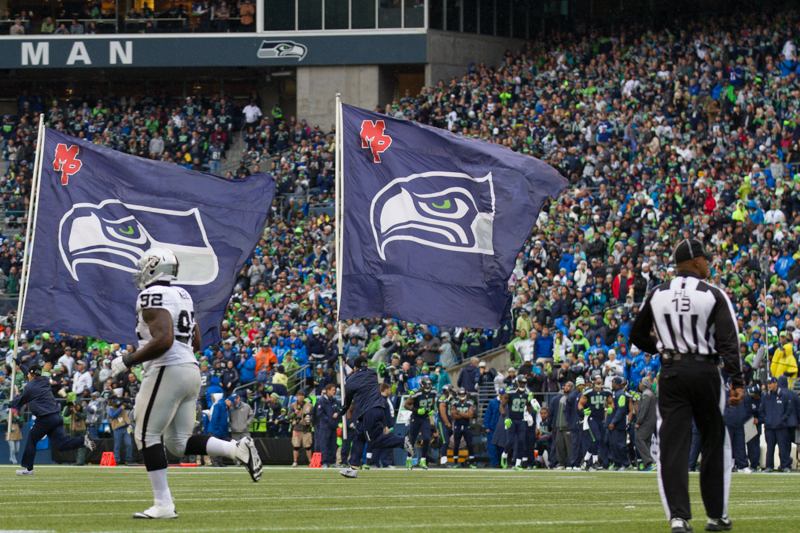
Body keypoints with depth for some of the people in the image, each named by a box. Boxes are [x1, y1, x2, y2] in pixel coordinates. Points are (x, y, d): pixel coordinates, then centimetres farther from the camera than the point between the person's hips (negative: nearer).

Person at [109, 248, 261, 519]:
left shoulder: (153, 296, -11)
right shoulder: (182, 296, 18)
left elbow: (163, 340, -23)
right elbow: (196, 342, 24)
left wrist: (128, 361, -15)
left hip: (168, 372, -9)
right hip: (191, 370, 9)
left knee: (148, 436, -2)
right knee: (179, 442, 12)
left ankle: (163, 504, -4)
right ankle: (237, 448, -4)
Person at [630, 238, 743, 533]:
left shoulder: (656, 295, 4)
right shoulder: (713, 295, -6)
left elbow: (637, 336, 12)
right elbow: (729, 341, -11)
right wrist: (737, 382, -12)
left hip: (671, 374, 2)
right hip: (705, 371, -2)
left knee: (672, 445, 0)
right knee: (715, 443, 12)